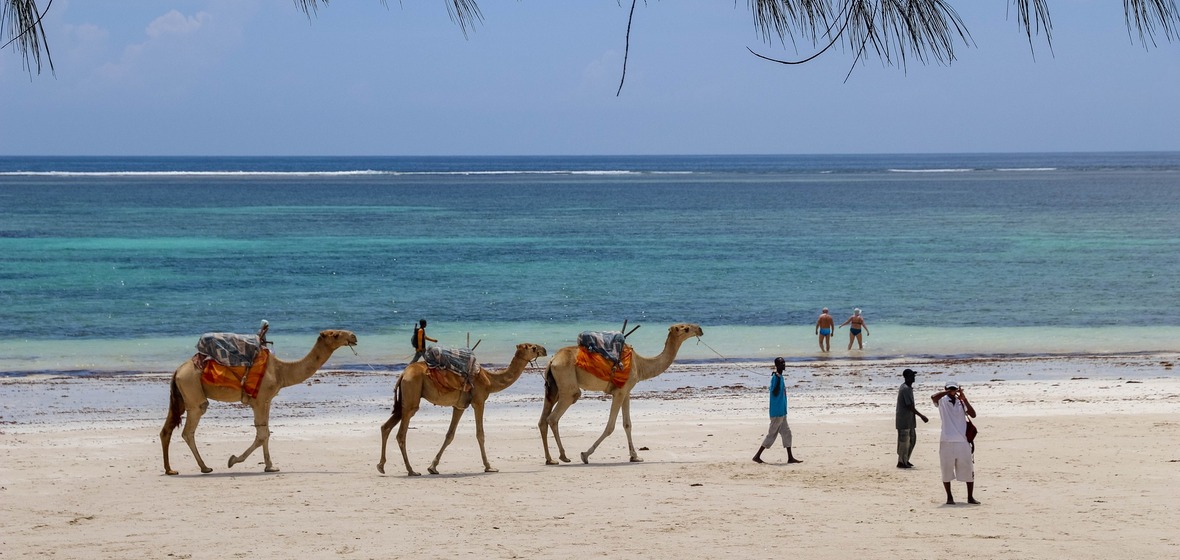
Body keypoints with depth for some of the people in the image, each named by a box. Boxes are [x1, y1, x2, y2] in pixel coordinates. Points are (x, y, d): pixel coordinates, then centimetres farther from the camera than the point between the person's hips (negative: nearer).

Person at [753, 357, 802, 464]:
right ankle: (757, 456, 2)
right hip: (777, 413, -10)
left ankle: (790, 457, 12)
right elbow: (775, 393, -27)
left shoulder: (780, 377, 13)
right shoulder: (775, 378, -18)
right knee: (772, 434, -4)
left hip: (782, 412, 10)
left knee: (786, 433, 10)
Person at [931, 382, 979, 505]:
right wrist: (949, 392, -18)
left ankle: (970, 497, 14)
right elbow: (933, 397, -21)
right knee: (947, 471, 3)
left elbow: (973, 415, -4)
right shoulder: (942, 401, 2)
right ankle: (949, 497, 15)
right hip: (947, 441, -2)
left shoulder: (961, 403, 10)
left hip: (963, 441, 2)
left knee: (968, 471, 4)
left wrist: (964, 399, -11)